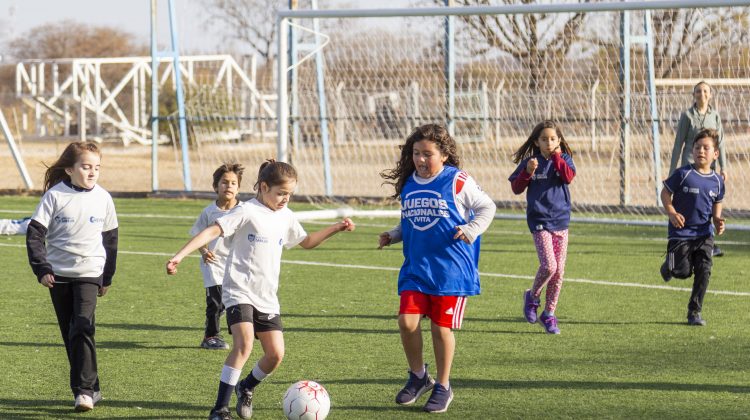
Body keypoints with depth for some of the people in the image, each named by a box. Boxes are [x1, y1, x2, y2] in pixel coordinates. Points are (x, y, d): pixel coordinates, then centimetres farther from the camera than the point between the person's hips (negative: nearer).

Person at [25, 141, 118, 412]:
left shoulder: (103, 198, 1)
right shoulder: (55, 196, -5)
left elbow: (110, 239, 12)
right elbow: (35, 234, -3)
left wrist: (107, 277, 14)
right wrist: (42, 269, -11)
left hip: (89, 273, -1)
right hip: (58, 275, 1)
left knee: (82, 328, -17)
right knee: (70, 334, 6)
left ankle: (85, 390, -16)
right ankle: (91, 389, 16)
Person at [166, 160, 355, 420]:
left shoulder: (286, 217, 11)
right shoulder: (248, 211, -11)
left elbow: (306, 242, 29)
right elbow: (213, 231, -18)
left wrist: (336, 229, 20)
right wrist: (180, 255, -27)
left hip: (267, 297, 7)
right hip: (239, 290, -7)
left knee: (276, 354, -3)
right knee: (244, 342, -26)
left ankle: (246, 388, 27)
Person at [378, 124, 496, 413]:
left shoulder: (457, 181, -8)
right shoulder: (408, 184, 8)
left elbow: (486, 207, 0)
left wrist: (471, 230, -16)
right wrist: (393, 235, 6)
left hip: (451, 269, -4)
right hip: (416, 267, 4)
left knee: (441, 327, 1)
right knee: (406, 321, -8)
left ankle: (443, 387, 18)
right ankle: (418, 377, 15)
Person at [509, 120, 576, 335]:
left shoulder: (564, 159, 5)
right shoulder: (530, 162, -1)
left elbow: (569, 177, -14)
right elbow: (516, 188, -2)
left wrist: (556, 156, -13)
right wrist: (528, 172, -17)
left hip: (561, 220, 3)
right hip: (539, 220, -3)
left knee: (559, 271, 4)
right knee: (549, 265, -18)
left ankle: (549, 314, 17)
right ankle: (532, 296, 10)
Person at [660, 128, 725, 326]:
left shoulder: (717, 181, 1)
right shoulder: (683, 174, -12)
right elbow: (665, 193, -3)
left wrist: (717, 220, -2)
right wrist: (672, 213, -17)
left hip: (704, 234, 3)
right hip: (681, 232, -3)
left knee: (704, 270, -8)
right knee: (683, 272, -2)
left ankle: (695, 311, 5)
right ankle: (669, 265, 37)